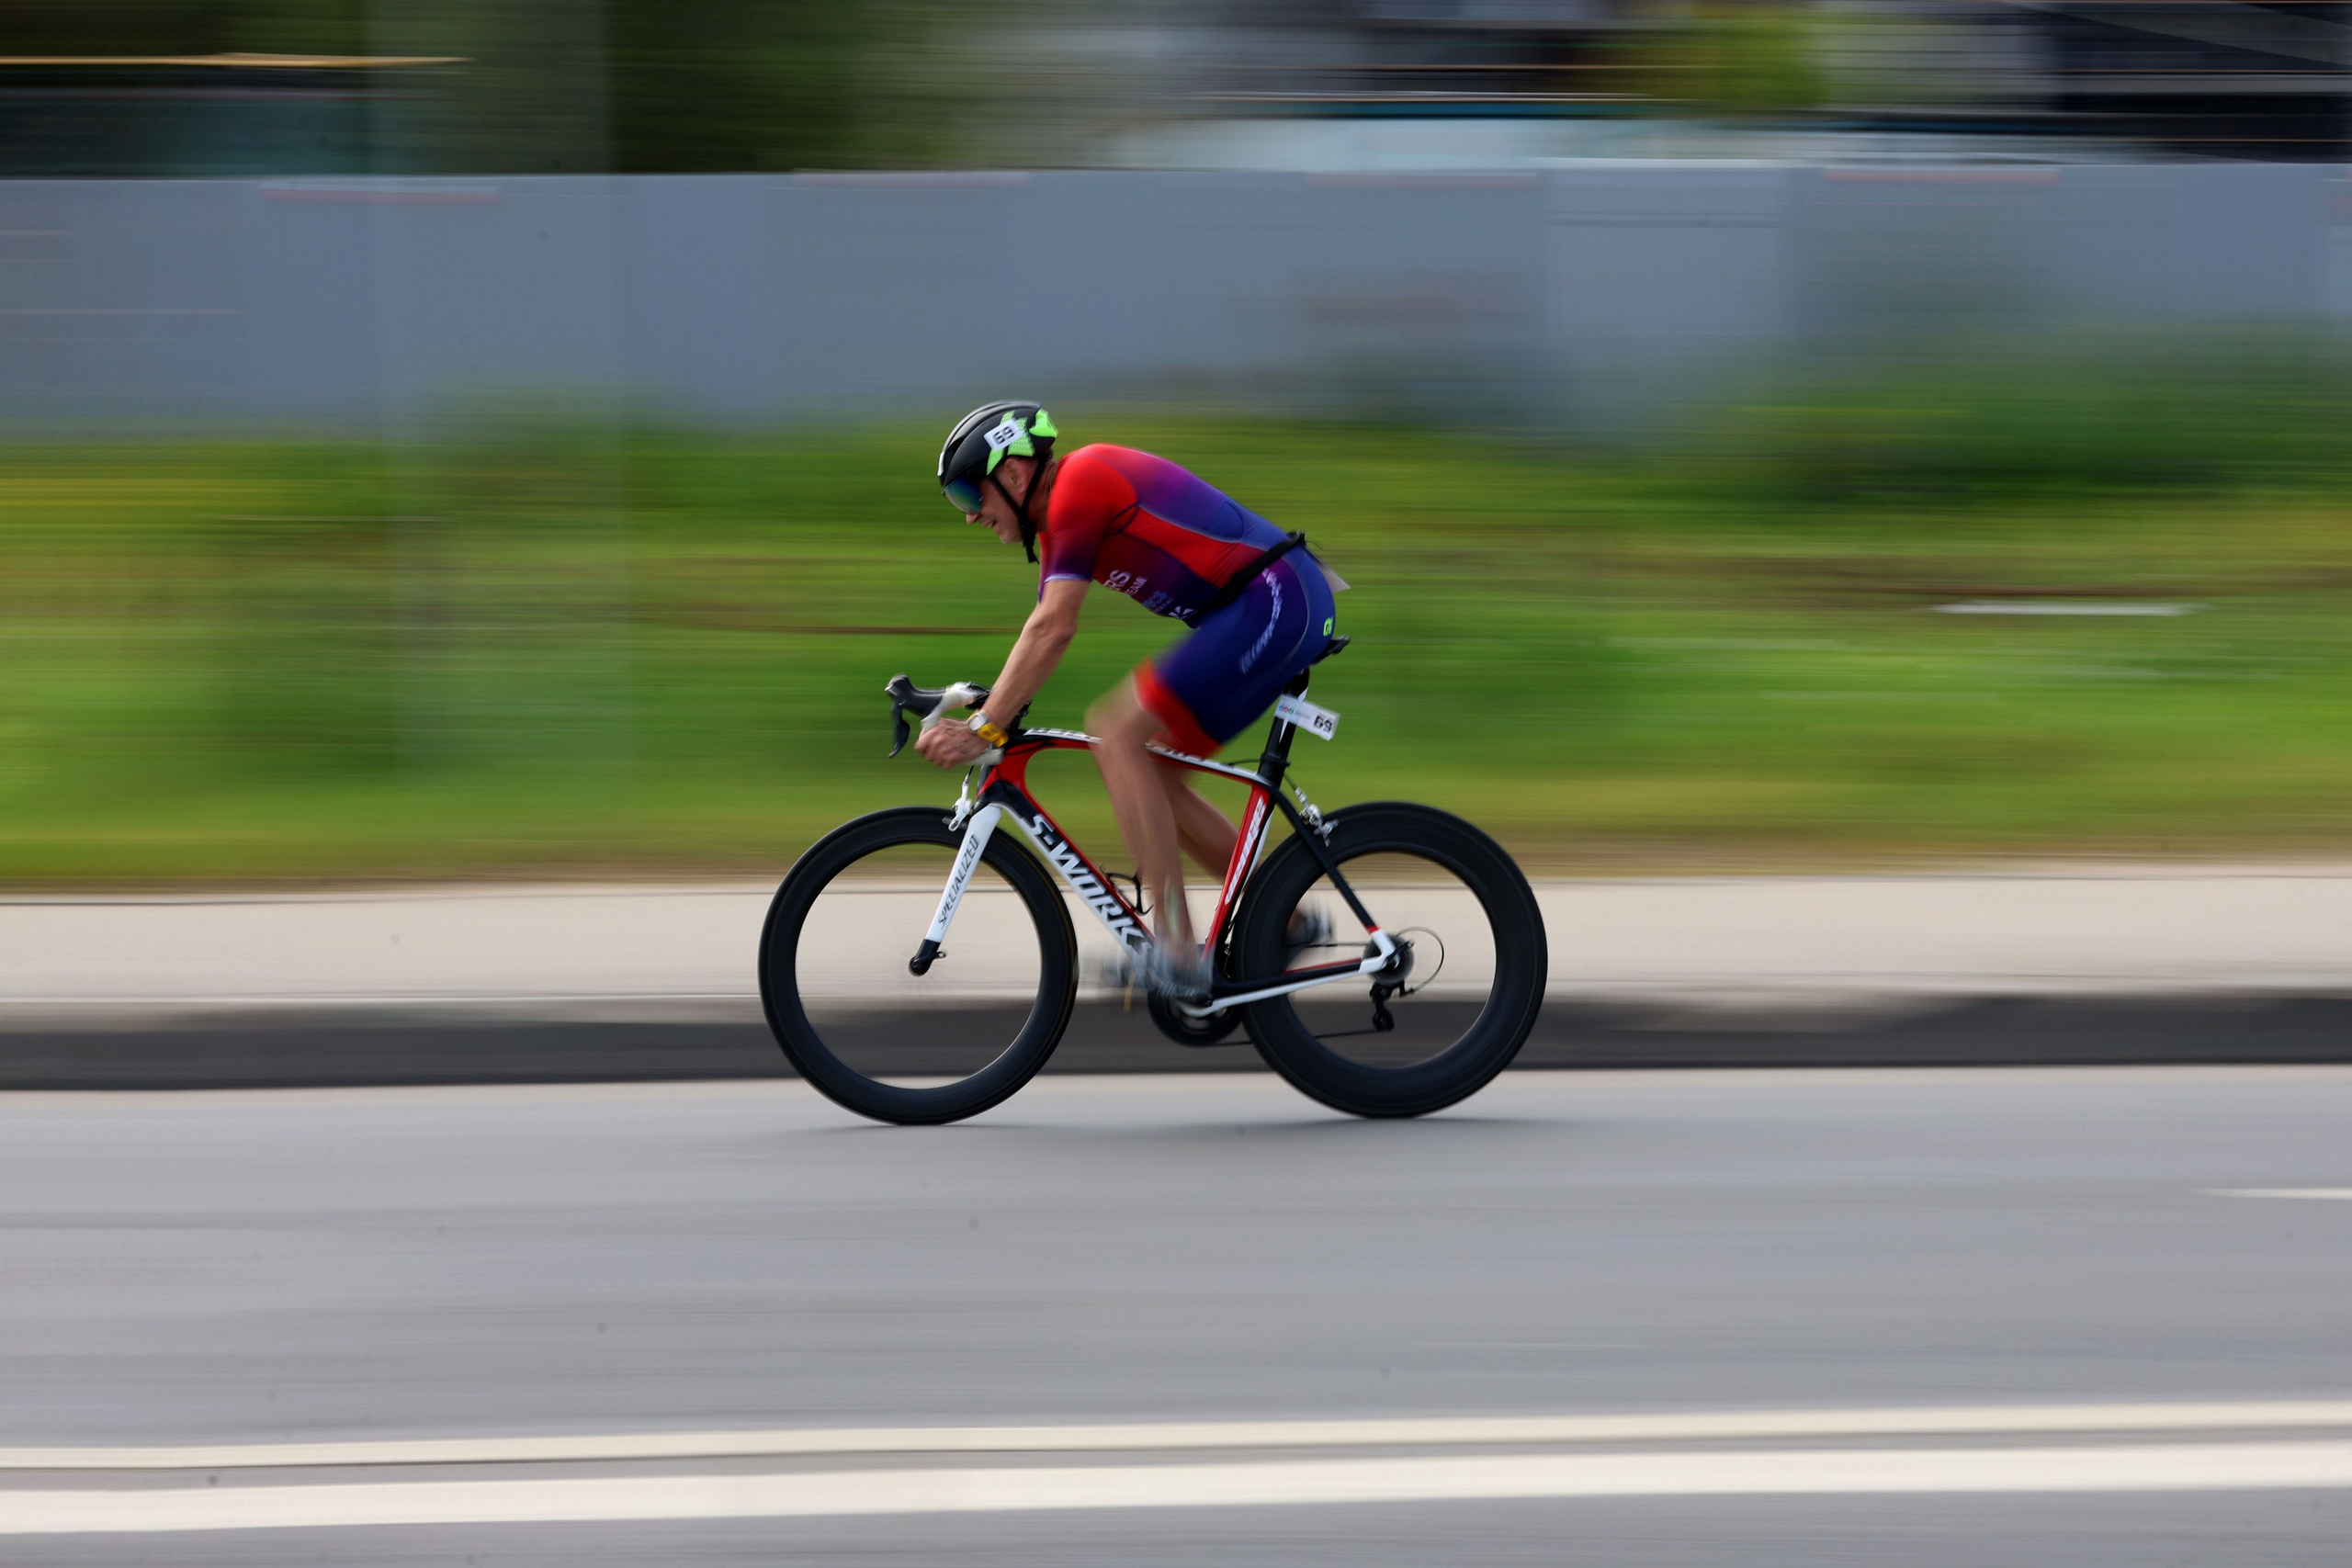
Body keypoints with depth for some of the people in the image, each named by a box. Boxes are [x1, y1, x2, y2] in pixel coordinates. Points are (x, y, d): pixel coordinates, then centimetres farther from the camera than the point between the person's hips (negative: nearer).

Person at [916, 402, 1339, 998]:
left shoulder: (1079, 485, -13)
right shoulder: (1063, 510, 18)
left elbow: (1052, 632, -19)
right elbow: (1043, 631, 22)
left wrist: (981, 730, -17)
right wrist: (978, 715, 16)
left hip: (1271, 606, -10)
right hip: (1287, 609, 10)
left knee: (1116, 734, -15)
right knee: (1152, 777, 11)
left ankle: (1176, 950, -17)